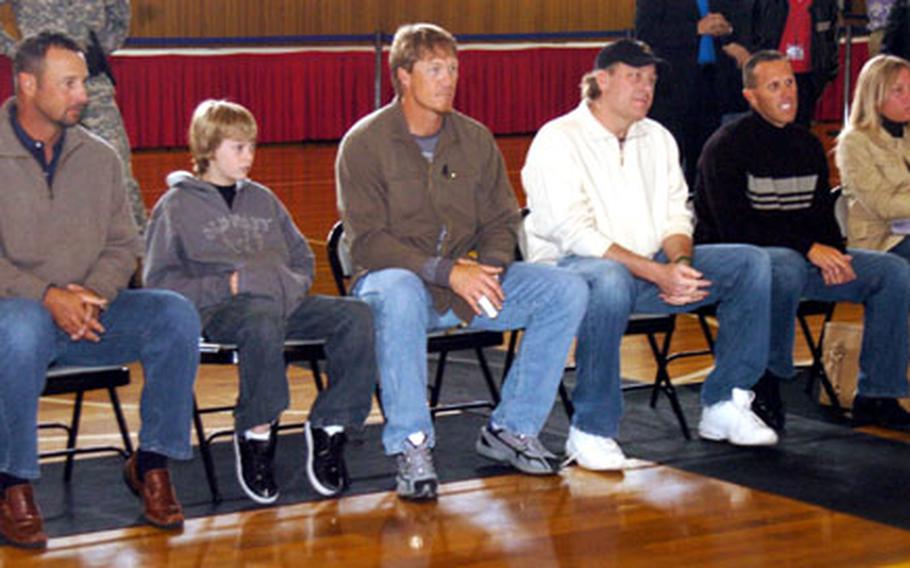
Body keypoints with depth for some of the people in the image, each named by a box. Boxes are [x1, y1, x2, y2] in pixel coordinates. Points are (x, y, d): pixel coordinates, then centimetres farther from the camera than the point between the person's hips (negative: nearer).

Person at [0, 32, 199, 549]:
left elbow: (124, 246, 10)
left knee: (176, 314, -21)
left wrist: (93, 294, -11)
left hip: (90, 309, 4)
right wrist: (48, 298, -22)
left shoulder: (99, 157, 10)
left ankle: (152, 463, -8)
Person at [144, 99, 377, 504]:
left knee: (355, 315, -21)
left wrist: (294, 283, 6)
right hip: (217, 310, -5)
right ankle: (255, 435, -24)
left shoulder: (262, 200, 26)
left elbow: (303, 257, 30)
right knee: (263, 322, -41)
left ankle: (330, 426, -16)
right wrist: (228, 285, -11)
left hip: (283, 302, 6)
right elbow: (160, 281, -1)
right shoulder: (176, 206, 8)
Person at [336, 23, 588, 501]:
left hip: (468, 279, 5)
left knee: (567, 292, -13)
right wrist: (446, 272, -23)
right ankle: (411, 445, -31)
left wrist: (489, 268, -12)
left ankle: (510, 428, -5)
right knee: (400, 297, -41)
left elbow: (502, 221, 11)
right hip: (395, 277, -5)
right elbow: (367, 241, -13)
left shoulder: (475, 139, 9)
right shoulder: (365, 142, -6)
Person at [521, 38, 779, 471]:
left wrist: (680, 264, -13)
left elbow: (676, 215, 12)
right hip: (570, 269, -7)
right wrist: (658, 273, -26)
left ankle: (723, 404, -5)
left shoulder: (657, 138, 15)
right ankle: (591, 431, -31)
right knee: (611, 280, -42)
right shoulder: (558, 140, -9)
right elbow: (575, 236, -19)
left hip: (651, 265, 7)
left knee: (750, 263, -7)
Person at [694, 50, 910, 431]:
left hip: (801, 257, 7)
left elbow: (823, 215, 15)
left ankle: (877, 396, -6)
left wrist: (834, 255, -9)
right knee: (787, 268, -41)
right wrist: (807, 248, -24)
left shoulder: (807, 145, 13)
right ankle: (766, 385, -23)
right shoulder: (726, 146, -9)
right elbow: (735, 226, -19)